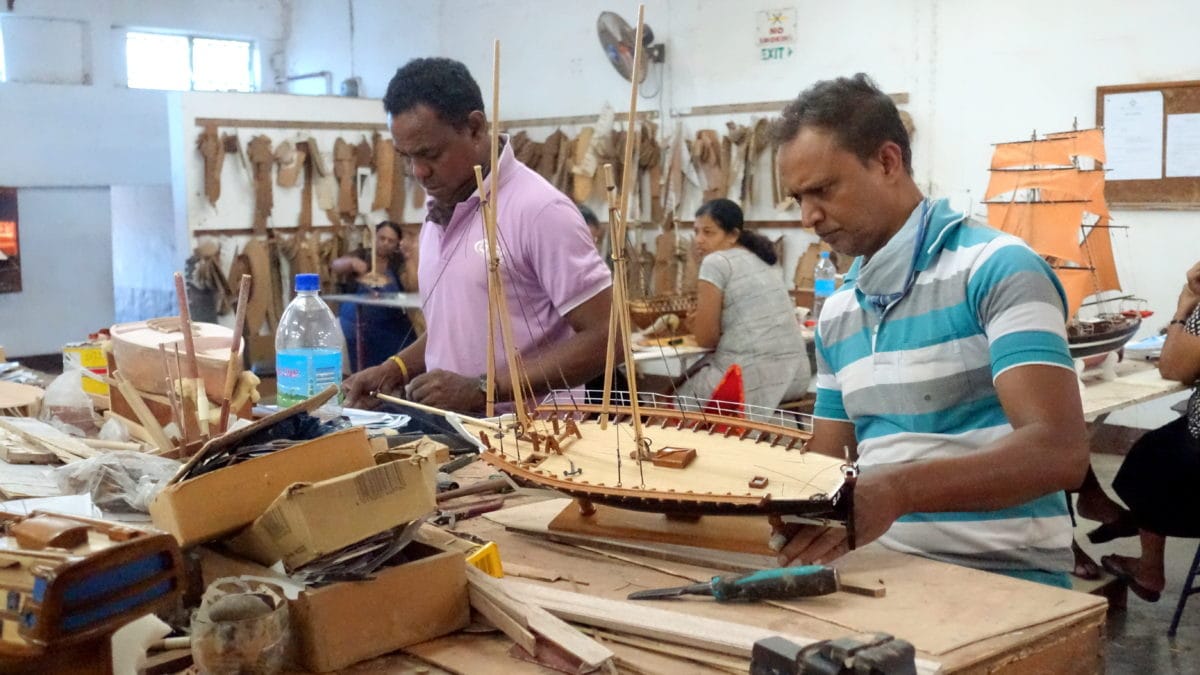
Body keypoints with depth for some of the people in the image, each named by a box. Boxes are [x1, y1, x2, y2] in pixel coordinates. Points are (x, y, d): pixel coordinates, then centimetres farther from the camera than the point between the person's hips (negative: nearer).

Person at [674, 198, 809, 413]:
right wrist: (701, 319, 20)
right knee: (696, 380, 29)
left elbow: (705, 338, -6)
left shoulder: (716, 262, -7)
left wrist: (694, 322, 14)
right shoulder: (763, 259, 18)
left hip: (752, 378, -8)